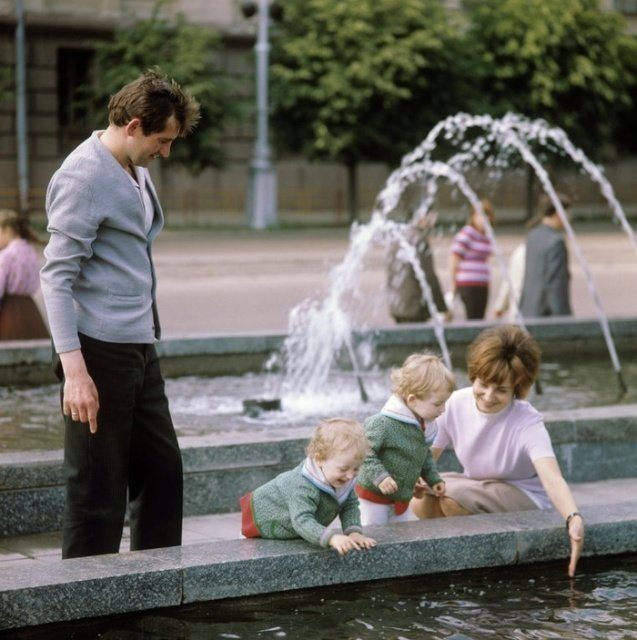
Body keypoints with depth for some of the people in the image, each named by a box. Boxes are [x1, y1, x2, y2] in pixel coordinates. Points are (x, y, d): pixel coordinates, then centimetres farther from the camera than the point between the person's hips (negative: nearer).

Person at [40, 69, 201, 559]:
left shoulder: (136, 172, 14)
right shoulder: (83, 177, -14)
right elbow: (57, 277, -19)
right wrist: (74, 370, -25)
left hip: (139, 349, 9)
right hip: (100, 353, -9)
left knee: (163, 470, 14)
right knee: (99, 489, -3)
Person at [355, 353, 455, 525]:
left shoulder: (419, 425, 3)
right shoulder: (383, 424, -25)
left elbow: (424, 456, 20)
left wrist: (434, 479, 19)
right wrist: (380, 476, -32)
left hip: (402, 498, 8)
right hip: (374, 497, -8)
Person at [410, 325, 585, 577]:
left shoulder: (528, 423, -27)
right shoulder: (457, 403, -13)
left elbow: (552, 477, -42)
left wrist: (574, 518, -62)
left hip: (525, 497, -5)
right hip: (476, 489, 5)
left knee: (451, 495, -30)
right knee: (421, 502, -22)